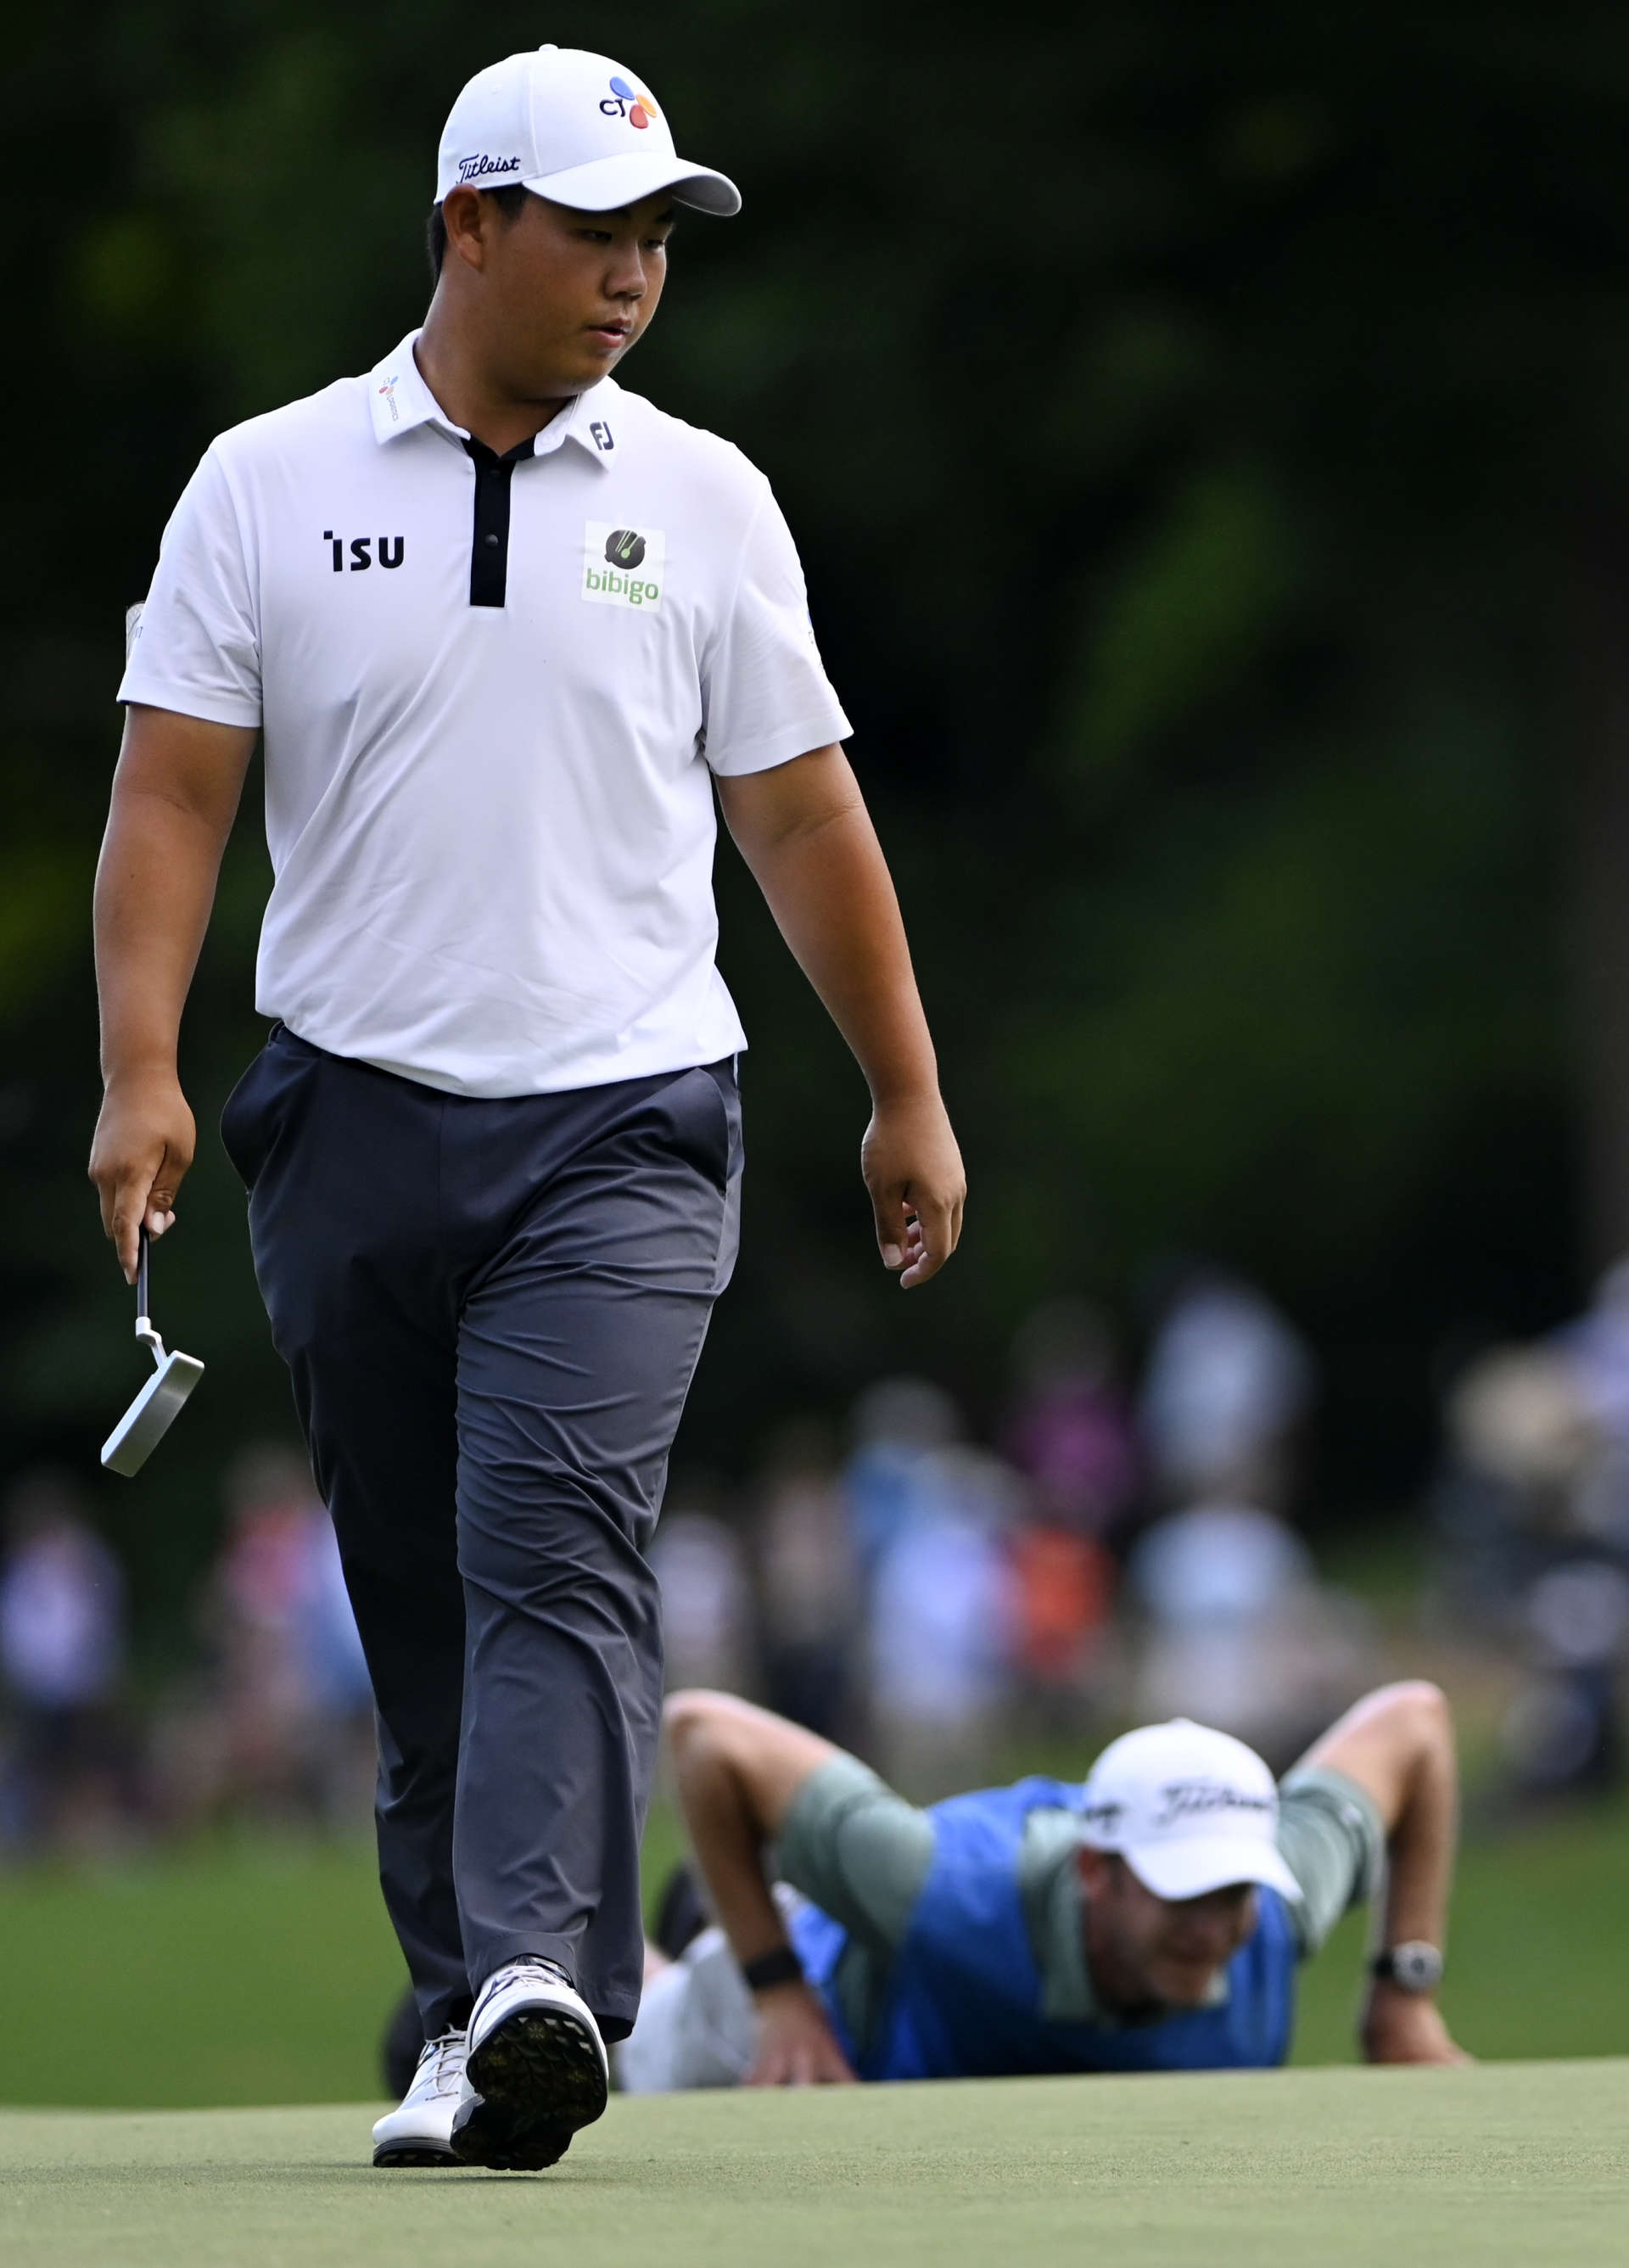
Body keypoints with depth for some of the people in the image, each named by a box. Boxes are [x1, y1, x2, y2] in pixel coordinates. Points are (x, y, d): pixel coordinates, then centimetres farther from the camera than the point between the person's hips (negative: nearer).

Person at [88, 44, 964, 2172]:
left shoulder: (702, 501, 7)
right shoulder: (268, 485, 4)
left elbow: (803, 813, 12)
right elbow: (171, 795, 1)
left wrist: (908, 1093, 13)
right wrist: (141, 1071, -11)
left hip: (620, 1123, -1)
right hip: (352, 1119, 1)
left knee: (557, 1545, -18)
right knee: (415, 1593, 6)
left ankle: (537, 1987, -29)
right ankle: (461, 2015, 16)